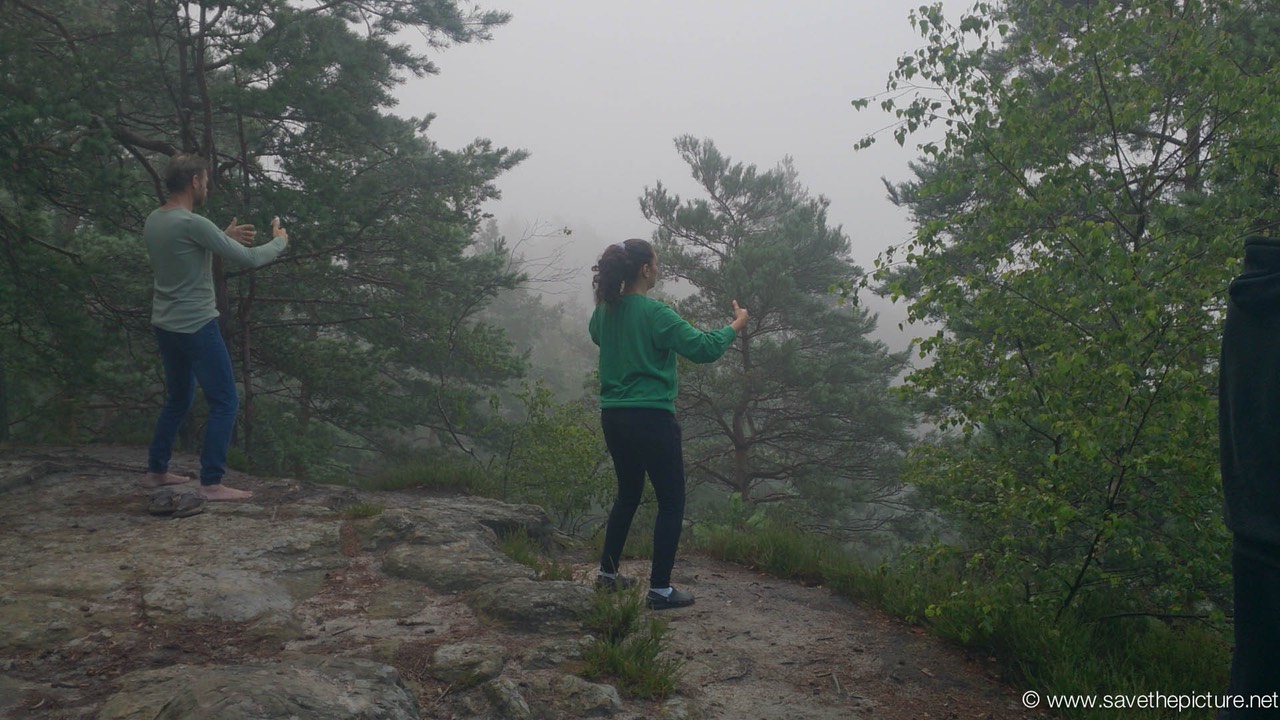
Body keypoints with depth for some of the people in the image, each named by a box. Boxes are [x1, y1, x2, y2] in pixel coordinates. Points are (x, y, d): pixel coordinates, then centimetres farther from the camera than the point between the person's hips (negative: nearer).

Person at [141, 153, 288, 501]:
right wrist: (279, 241, 1)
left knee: (178, 399, 23)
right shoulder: (192, 224, -20)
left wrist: (224, 237, 15)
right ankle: (211, 483, -1)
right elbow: (250, 259, -17)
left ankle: (156, 471, 30)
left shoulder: (153, 221, 7)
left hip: (165, 326, 9)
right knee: (225, 403, -1)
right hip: (196, 327, -9)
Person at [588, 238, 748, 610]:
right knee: (671, 502, 5)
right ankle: (660, 589, 5)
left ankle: (608, 572, 29)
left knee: (628, 494, 23)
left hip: (613, 417, 8)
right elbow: (702, 348, -17)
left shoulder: (605, 310, 5)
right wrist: (735, 327, -2)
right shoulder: (654, 313, -16)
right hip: (650, 418, -7)